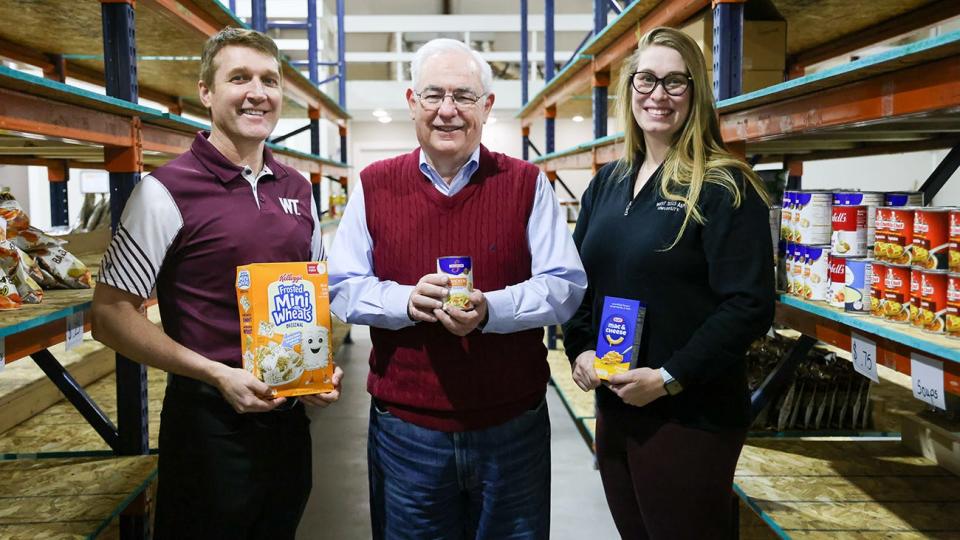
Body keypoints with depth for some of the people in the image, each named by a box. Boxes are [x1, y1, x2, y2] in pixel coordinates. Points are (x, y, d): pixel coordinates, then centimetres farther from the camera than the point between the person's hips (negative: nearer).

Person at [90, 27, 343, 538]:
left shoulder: (298, 189, 6)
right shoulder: (167, 190, -12)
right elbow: (110, 316, -11)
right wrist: (218, 375, -19)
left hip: (291, 413, 6)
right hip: (210, 418, -5)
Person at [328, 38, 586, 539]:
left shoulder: (526, 184, 0)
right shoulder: (373, 186, 2)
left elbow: (566, 286, -3)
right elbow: (341, 289, 2)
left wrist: (491, 309, -21)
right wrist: (405, 300, -18)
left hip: (512, 426, 0)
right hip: (405, 428, 1)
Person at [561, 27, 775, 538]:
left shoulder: (724, 187, -11)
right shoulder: (606, 183, 9)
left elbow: (749, 306, -16)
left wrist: (669, 378, -20)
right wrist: (579, 349, -2)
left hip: (690, 418, -6)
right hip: (613, 408, 6)